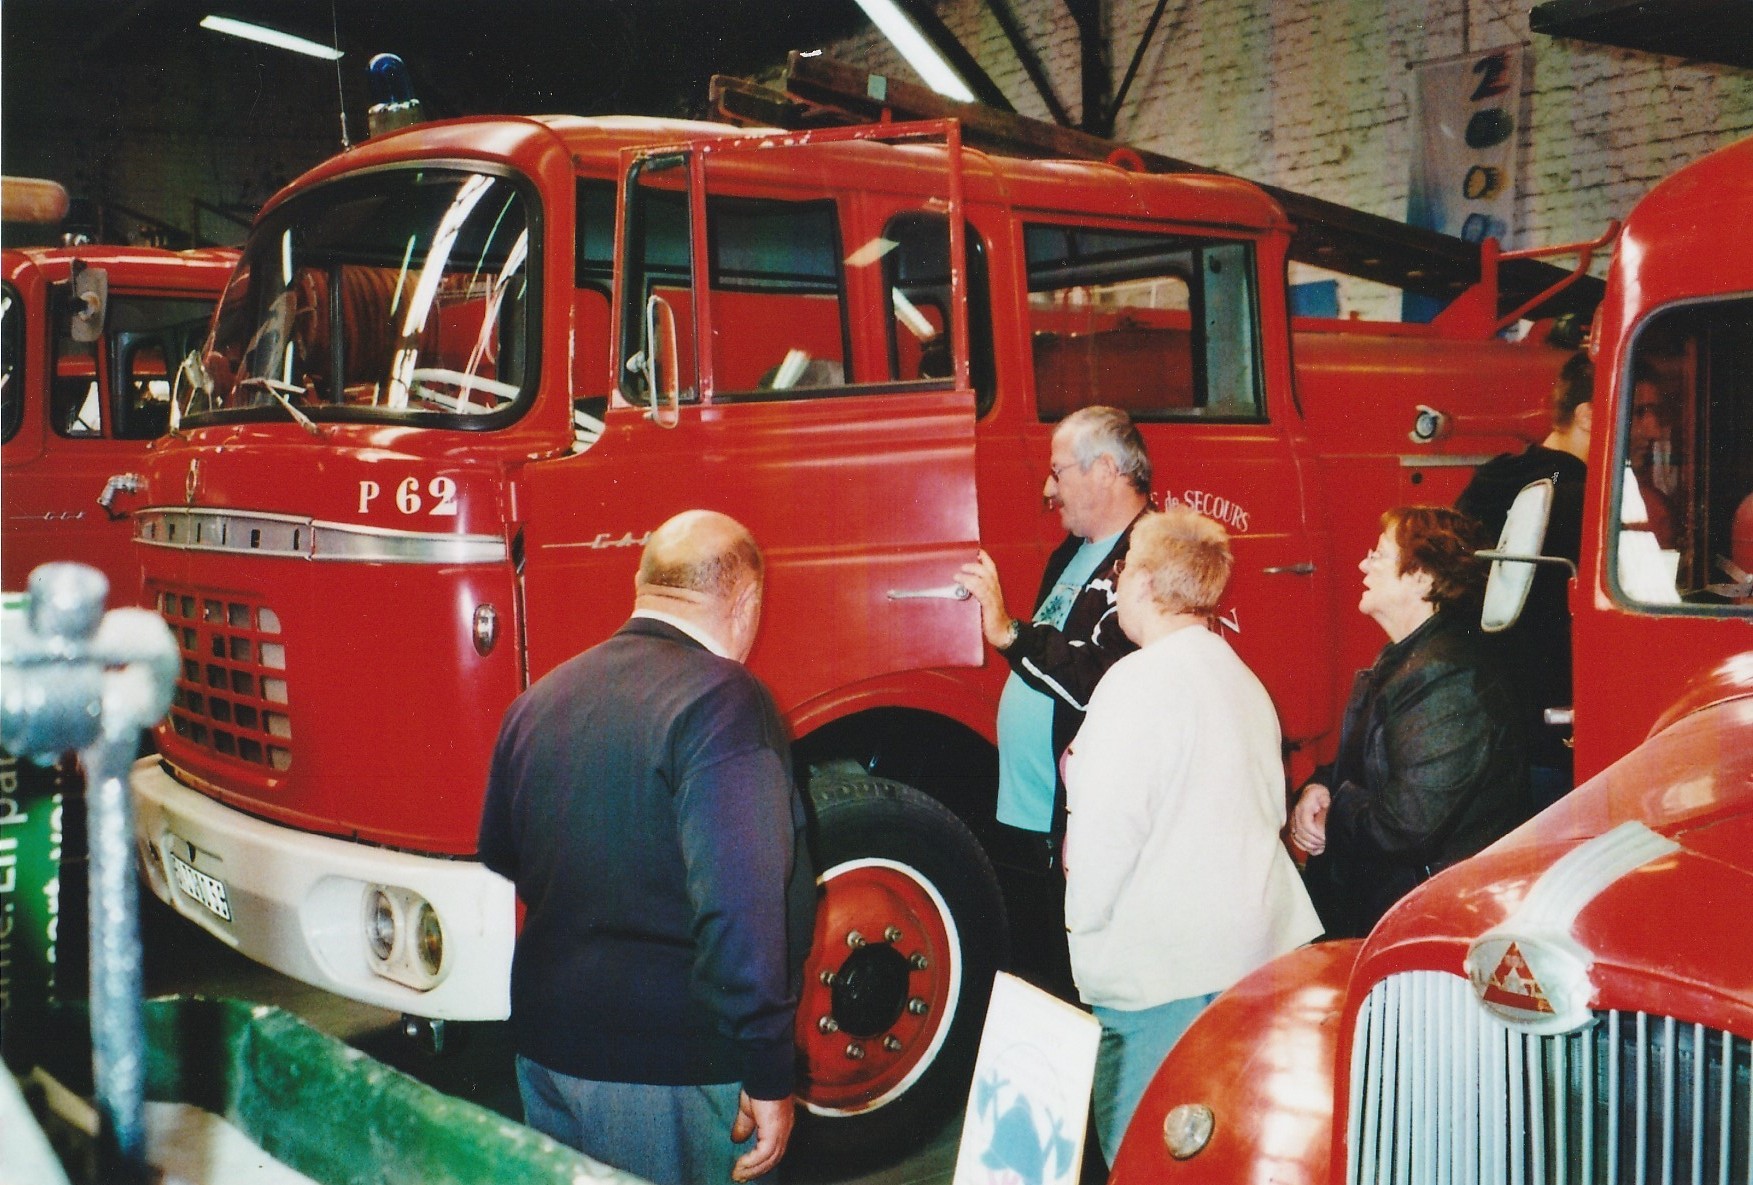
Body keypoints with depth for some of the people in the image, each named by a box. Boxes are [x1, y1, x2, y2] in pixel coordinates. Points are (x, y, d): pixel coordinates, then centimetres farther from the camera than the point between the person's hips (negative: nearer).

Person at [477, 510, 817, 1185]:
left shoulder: (539, 699, 6)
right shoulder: (721, 702, -18)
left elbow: (499, 858, 20)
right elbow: (739, 908, -26)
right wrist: (768, 1076, -19)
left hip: (545, 1052, 7)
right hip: (671, 1077, -7)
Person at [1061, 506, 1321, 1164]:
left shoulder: (1139, 679, -15)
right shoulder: (1242, 679, 13)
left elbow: (1107, 827, -19)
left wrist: (1085, 915, -5)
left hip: (1158, 966, -9)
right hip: (1257, 952, 9)